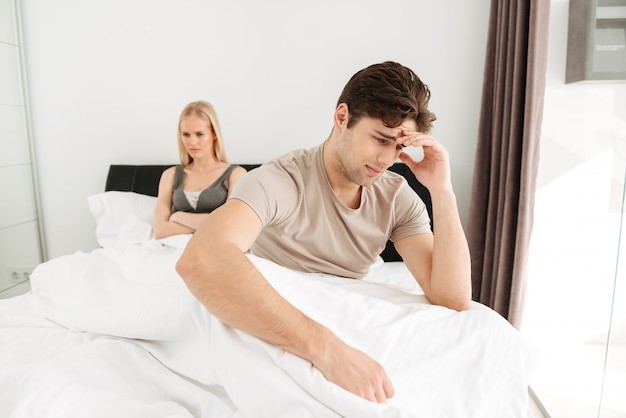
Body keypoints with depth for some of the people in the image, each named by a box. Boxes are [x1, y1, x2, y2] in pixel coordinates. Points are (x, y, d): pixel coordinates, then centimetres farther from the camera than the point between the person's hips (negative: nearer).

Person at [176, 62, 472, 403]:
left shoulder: (397, 198, -8)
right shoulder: (279, 182, -23)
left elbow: (453, 299, -15)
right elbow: (198, 260, -42)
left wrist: (442, 191, -22)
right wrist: (325, 346, -45)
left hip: (347, 332, 4)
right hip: (271, 337, -3)